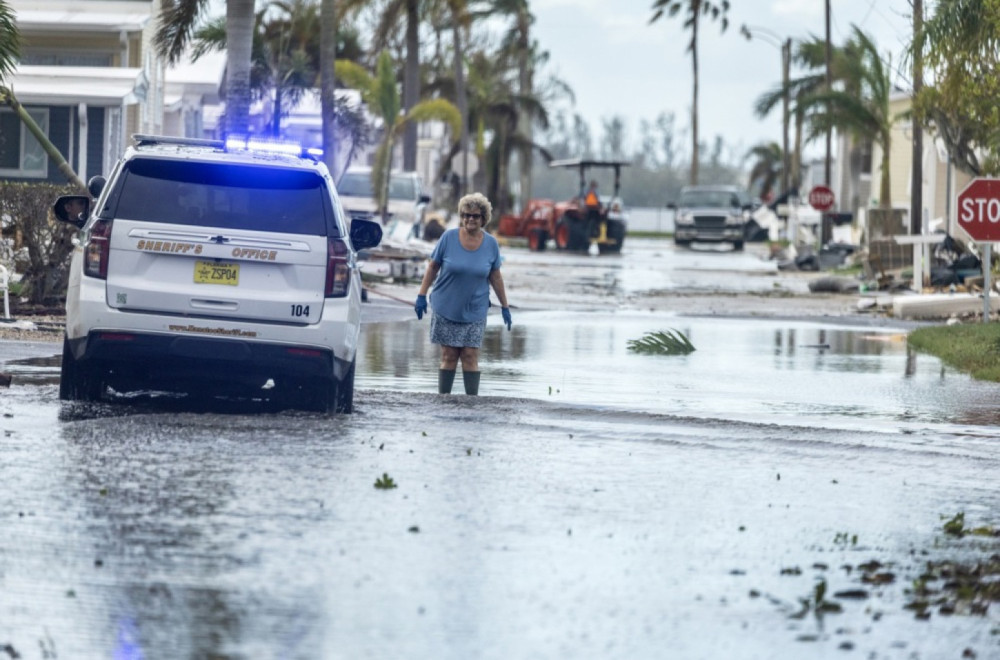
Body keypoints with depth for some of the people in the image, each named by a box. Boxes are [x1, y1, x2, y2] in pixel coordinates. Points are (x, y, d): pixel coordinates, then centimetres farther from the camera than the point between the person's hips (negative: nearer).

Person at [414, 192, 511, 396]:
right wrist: (422, 295, -3)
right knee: (449, 356, 1)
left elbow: (496, 277, 8)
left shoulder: (491, 244, -1)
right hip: (447, 308, -1)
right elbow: (432, 267, 1)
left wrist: (504, 307, 9)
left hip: (474, 311, 1)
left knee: (470, 356, -4)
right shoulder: (448, 238, -6)